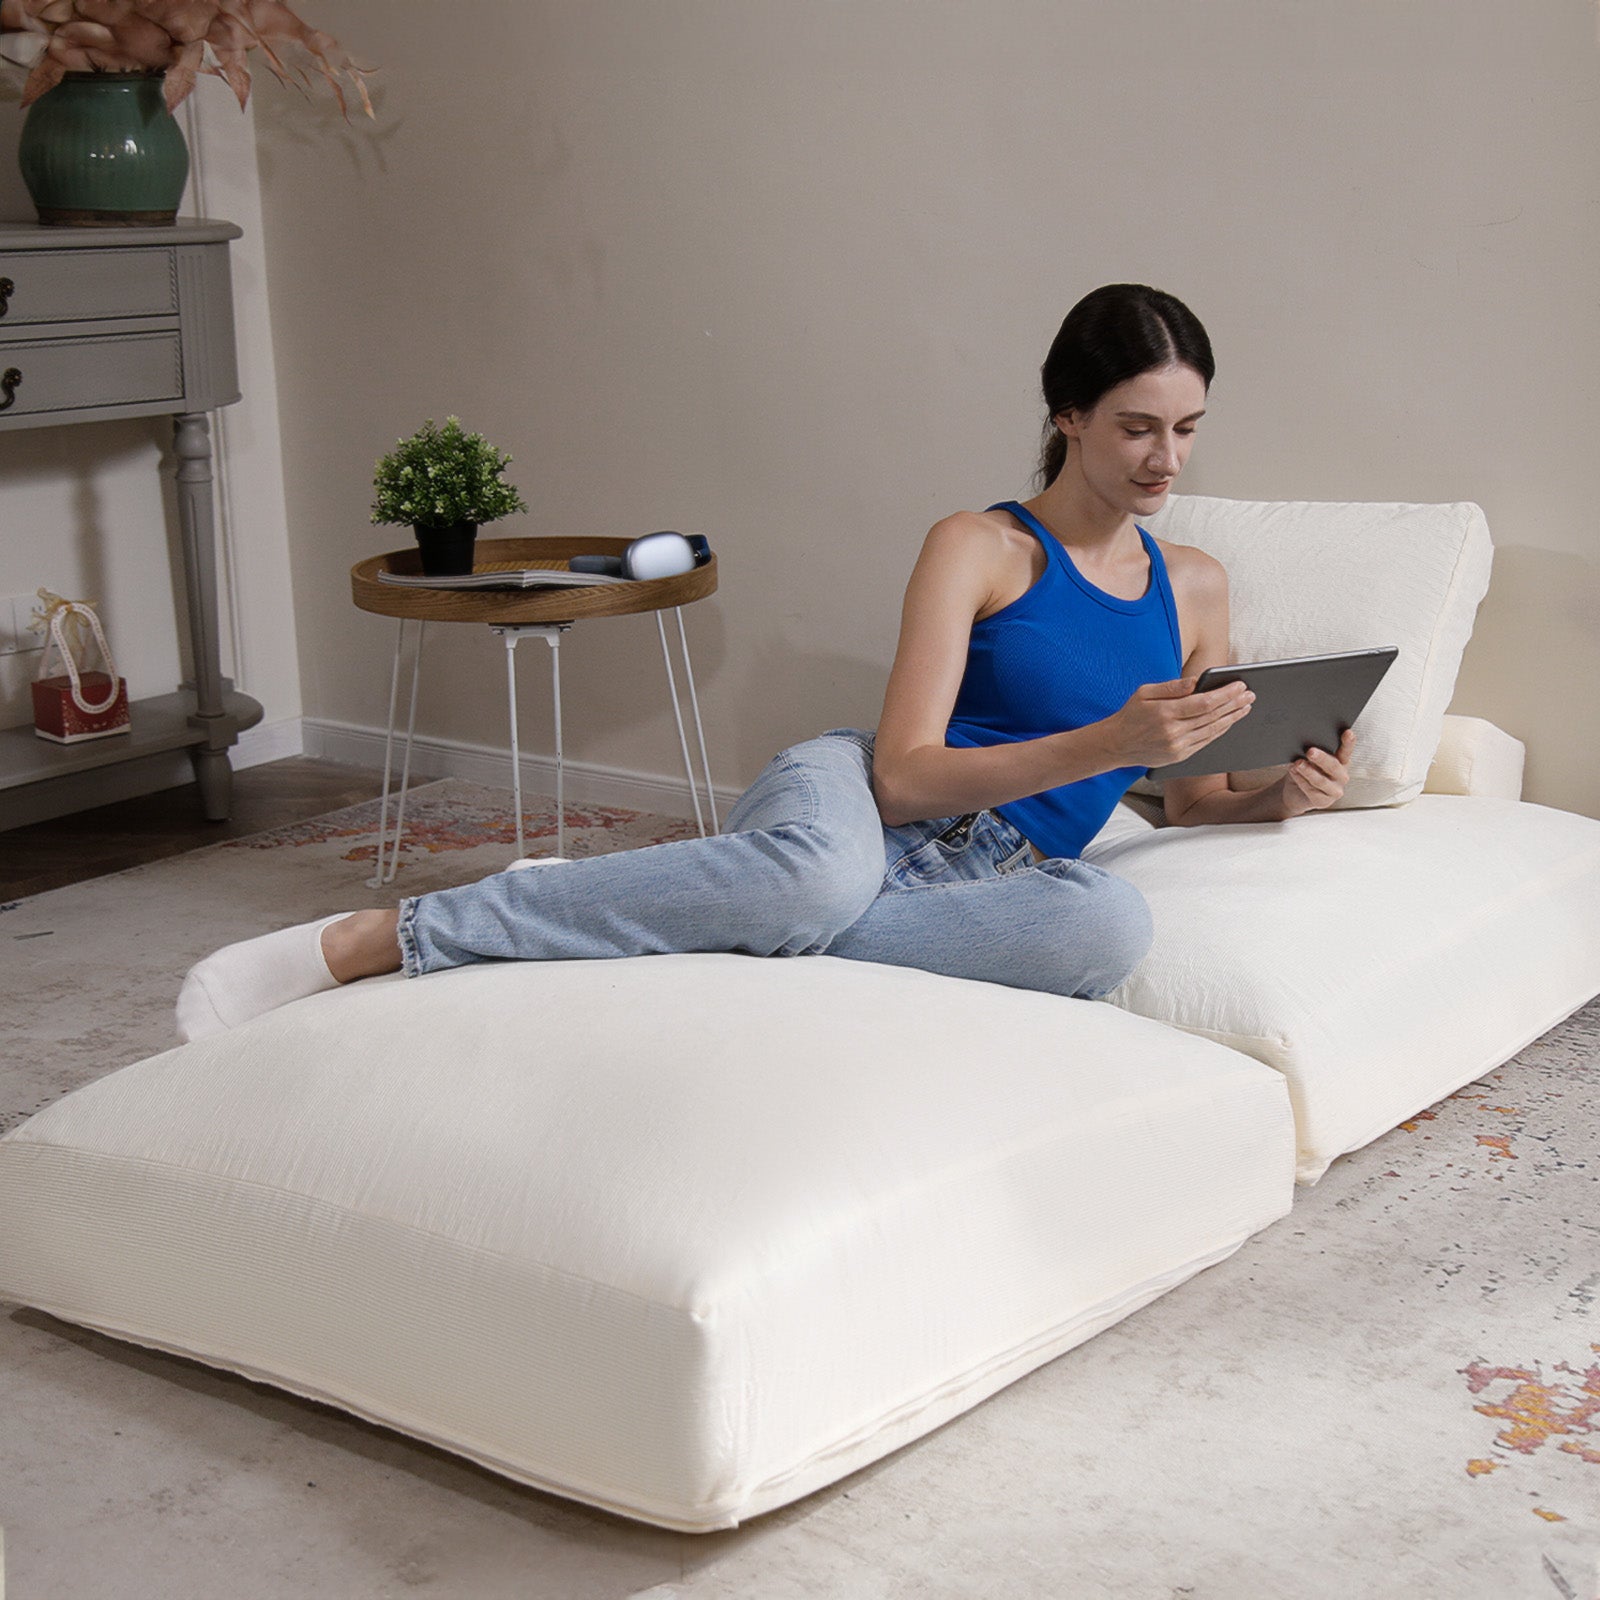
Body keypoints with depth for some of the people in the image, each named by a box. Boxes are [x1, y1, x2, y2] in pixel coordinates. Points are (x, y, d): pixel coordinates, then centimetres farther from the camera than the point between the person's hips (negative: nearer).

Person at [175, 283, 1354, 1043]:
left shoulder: (1196, 588, 18)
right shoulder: (978, 548, 2)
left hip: (991, 881, 4)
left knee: (1113, 922, -36)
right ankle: (363, 943, -35)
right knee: (817, 870, -45)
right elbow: (904, 770, -10)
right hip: (867, 808, -4)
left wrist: (1283, 796, 2)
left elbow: (1193, 798, 24)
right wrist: (1106, 743, -19)